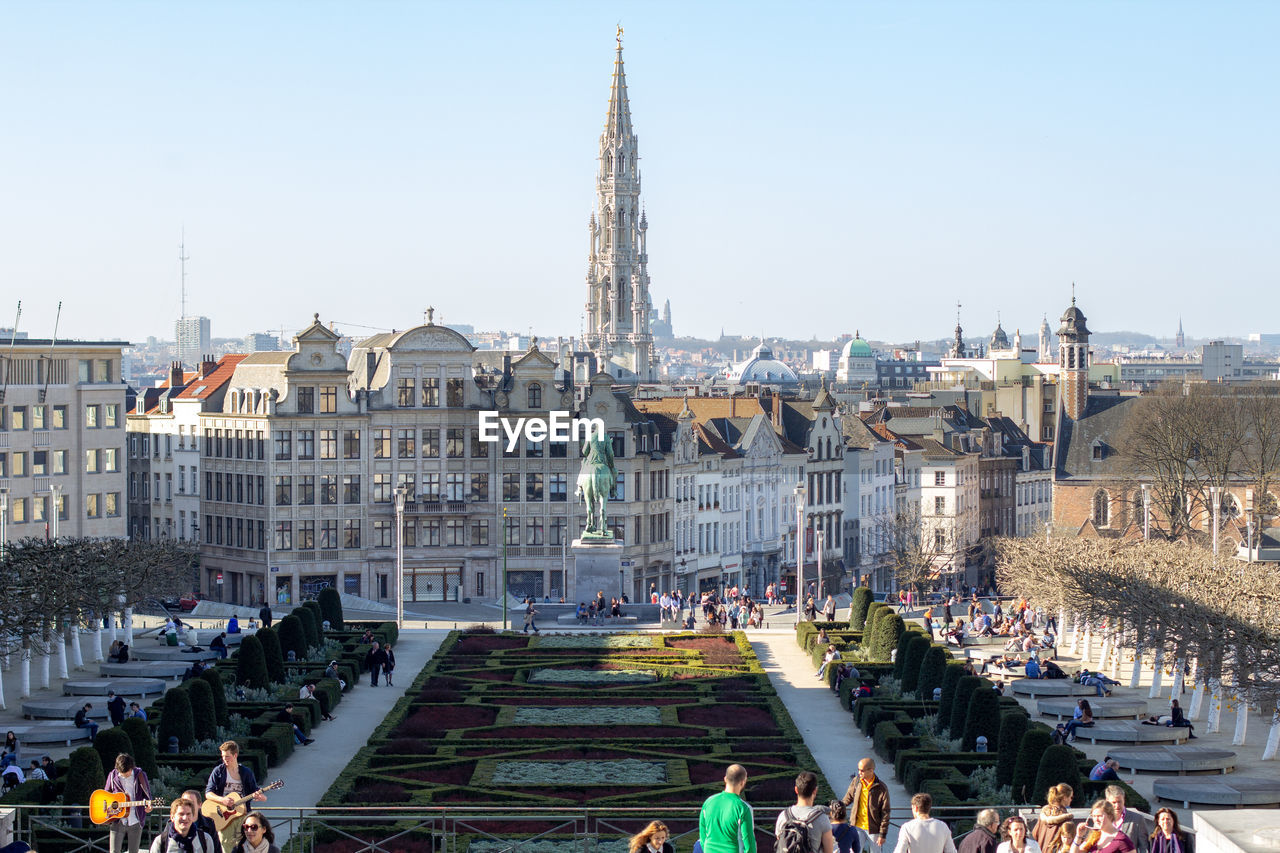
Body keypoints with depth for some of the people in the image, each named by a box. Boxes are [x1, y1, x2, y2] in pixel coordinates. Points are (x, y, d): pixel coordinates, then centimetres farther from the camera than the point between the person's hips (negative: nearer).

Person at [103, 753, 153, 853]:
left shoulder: (140, 775, -4)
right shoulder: (113, 776, 0)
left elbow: (147, 795, 4)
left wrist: (148, 806, -16)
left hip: (135, 822, -1)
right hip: (118, 821, 1)